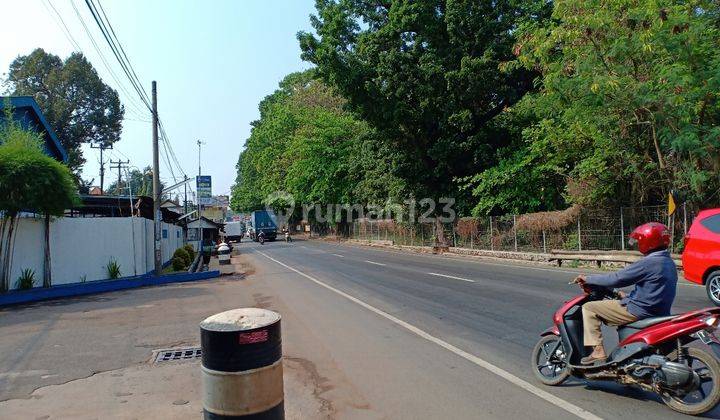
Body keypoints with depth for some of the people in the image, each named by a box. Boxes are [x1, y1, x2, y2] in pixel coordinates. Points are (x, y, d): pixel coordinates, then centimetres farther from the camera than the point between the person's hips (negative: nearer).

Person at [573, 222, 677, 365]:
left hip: (640, 311, -10)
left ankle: (598, 351, -7)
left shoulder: (648, 263, -21)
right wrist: (628, 296, 23)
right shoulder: (669, 262, 9)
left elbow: (616, 278, -19)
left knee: (589, 308, -5)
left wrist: (587, 279, -8)